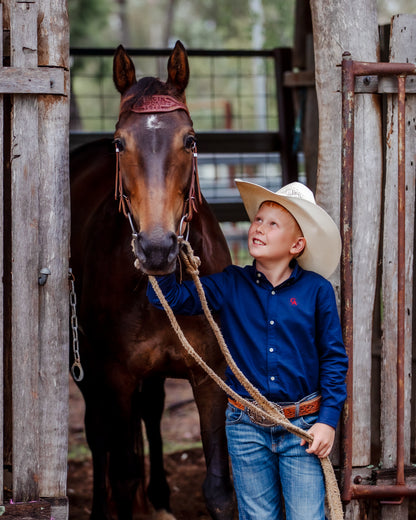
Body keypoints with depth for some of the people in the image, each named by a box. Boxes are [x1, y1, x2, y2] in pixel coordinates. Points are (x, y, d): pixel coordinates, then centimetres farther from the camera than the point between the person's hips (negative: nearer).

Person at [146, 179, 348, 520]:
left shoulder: (316, 290, -3)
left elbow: (334, 358, 2)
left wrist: (328, 420, -6)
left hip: (303, 427, -2)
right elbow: (169, 298, -3)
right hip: (247, 427, 2)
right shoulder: (231, 285, 2)